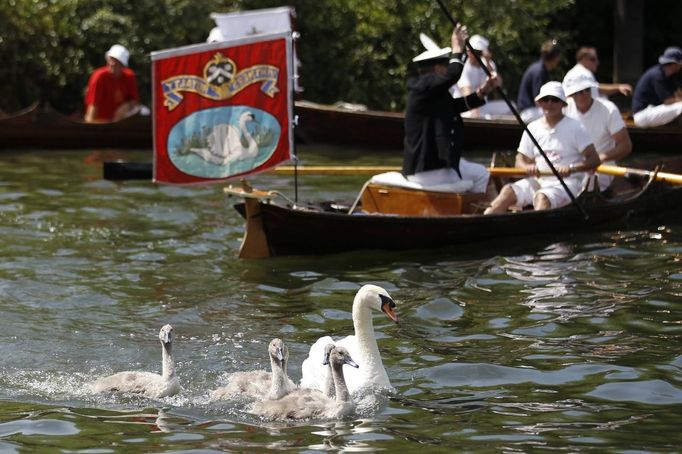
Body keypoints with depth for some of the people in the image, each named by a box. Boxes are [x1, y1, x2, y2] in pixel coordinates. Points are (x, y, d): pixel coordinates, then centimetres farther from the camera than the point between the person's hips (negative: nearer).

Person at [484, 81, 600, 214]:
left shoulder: (575, 128, -2)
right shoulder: (533, 128, 12)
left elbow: (594, 159, -8)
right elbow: (520, 160, 13)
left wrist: (571, 168, -25)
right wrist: (527, 167, -12)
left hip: (566, 182, -5)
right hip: (538, 181, 5)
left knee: (542, 197, -35)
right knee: (508, 191, -19)